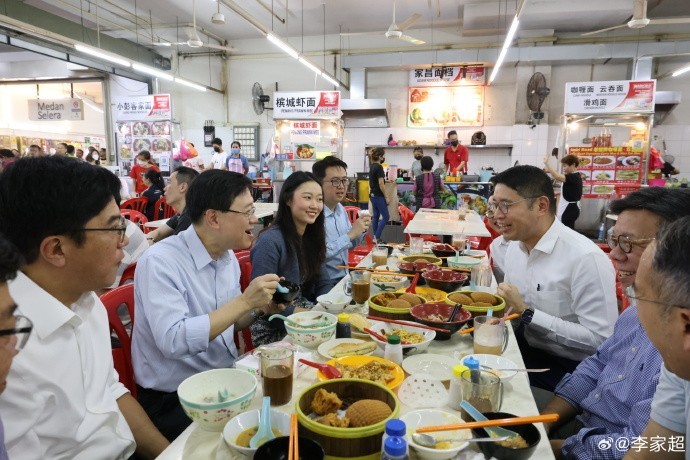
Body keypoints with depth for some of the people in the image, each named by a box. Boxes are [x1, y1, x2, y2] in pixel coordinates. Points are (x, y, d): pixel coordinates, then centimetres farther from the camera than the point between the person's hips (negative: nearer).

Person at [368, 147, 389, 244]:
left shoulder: (372, 166, 10)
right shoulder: (379, 167, -17)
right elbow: (381, 184, -20)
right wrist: (386, 197, -14)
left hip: (372, 195, 9)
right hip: (378, 196, -9)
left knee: (375, 216, 11)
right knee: (386, 217, -3)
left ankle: (375, 237, 15)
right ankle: (376, 237, -7)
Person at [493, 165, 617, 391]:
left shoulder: (586, 258, -21)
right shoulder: (514, 247, 5)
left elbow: (600, 340, -22)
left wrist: (526, 313, -21)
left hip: (567, 367, -7)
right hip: (522, 348, 7)